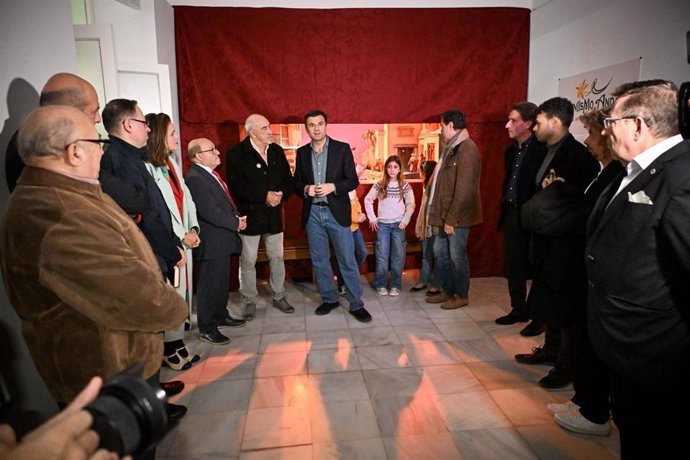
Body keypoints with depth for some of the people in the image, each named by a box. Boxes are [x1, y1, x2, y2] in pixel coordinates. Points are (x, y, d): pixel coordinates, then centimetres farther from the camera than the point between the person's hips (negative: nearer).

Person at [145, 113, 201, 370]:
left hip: (185, 241, 8)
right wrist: (181, 237, -13)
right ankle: (169, 350, 17)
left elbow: (187, 198, 11)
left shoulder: (172, 163, 13)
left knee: (182, 292, 14)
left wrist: (193, 229, -2)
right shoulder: (146, 168, -15)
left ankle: (177, 344, 27)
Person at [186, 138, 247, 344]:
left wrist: (237, 218, 0)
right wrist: (236, 223, -12)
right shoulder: (195, 178, -20)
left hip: (223, 238, 9)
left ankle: (221, 315, 37)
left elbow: (225, 202, 18)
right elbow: (211, 213, -24)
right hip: (211, 242, -9)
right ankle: (206, 328, 16)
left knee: (222, 281, 20)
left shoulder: (211, 174, 11)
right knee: (209, 284, 3)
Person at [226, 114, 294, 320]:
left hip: (274, 214, 4)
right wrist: (264, 195, -20)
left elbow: (288, 179, 9)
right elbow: (236, 186, -17)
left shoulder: (277, 151, 7)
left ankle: (279, 296, 28)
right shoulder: (236, 154, -9)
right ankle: (250, 301, 20)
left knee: (277, 257, 12)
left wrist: (281, 194, -11)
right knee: (248, 261, 5)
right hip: (249, 215, -4)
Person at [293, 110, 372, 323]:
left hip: (337, 211, -3)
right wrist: (305, 189, -11)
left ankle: (356, 304, 11)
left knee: (348, 261, 0)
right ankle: (329, 299, 27)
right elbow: (296, 182, 11)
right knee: (319, 261, 11)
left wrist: (333, 187, -19)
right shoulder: (302, 152, 8)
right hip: (312, 213, 3)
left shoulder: (342, 148, -1)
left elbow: (353, 181, -3)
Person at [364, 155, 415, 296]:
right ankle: (381, 285, 13)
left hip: (398, 224, 0)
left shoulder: (404, 185, 0)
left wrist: (405, 221, -4)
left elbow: (411, 204, 3)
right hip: (382, 224, 0)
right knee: (381, 256, 3)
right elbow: (368, 200, 5)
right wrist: (372, 218, 0)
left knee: (398, 256, 4)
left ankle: (395, 285, 14)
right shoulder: (379, 185, 1)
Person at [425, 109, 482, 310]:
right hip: (445, 213, 9)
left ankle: (461, 296, 19)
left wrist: (451, 218, -19)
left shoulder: (466, 149, -16)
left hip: (456, 216, -9)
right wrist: (440, 215, 12)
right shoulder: (452, 147, 13)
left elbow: (464, 189, -21)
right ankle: (447, 291, 30)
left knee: (457, 256, 3)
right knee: (440, 252, 15)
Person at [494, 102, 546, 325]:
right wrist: (504, 210, 13)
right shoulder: (511, 150, 13)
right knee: (513, 266, 13)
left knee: (532, 266, 4)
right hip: (510, 214, 8)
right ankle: (519, 310, 27)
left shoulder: (541, 149, -12)